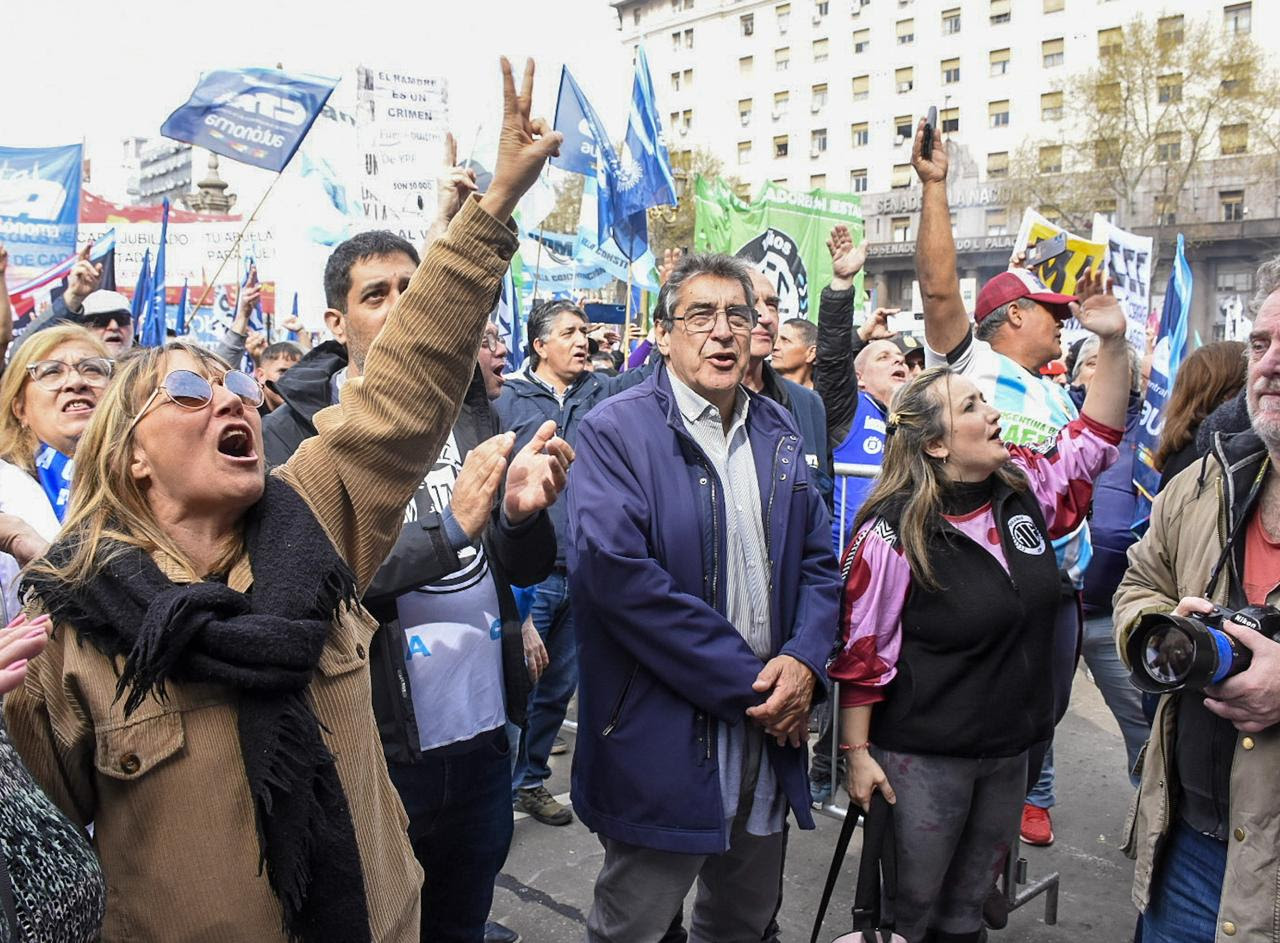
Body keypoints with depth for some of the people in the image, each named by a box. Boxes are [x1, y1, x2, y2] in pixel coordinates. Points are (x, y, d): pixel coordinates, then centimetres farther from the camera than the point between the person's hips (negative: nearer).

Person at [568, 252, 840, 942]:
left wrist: (804, 659, -10)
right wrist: (745, 680, -20)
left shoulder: (778, 433, 8)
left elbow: (819, 560, 10)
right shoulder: (616, 432, -12)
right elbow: (616, 571, -24)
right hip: (661, 741, -5)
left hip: (769, 730, 6)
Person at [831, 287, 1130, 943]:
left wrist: (1113, 343, 1)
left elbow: (1090, 443, 11)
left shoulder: (1023, 488, -2)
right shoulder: (893, 532, -20)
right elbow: (862, 653, -16)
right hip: (923, 758, -6)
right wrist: (857, 755, -13)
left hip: (1010, 748, 6)